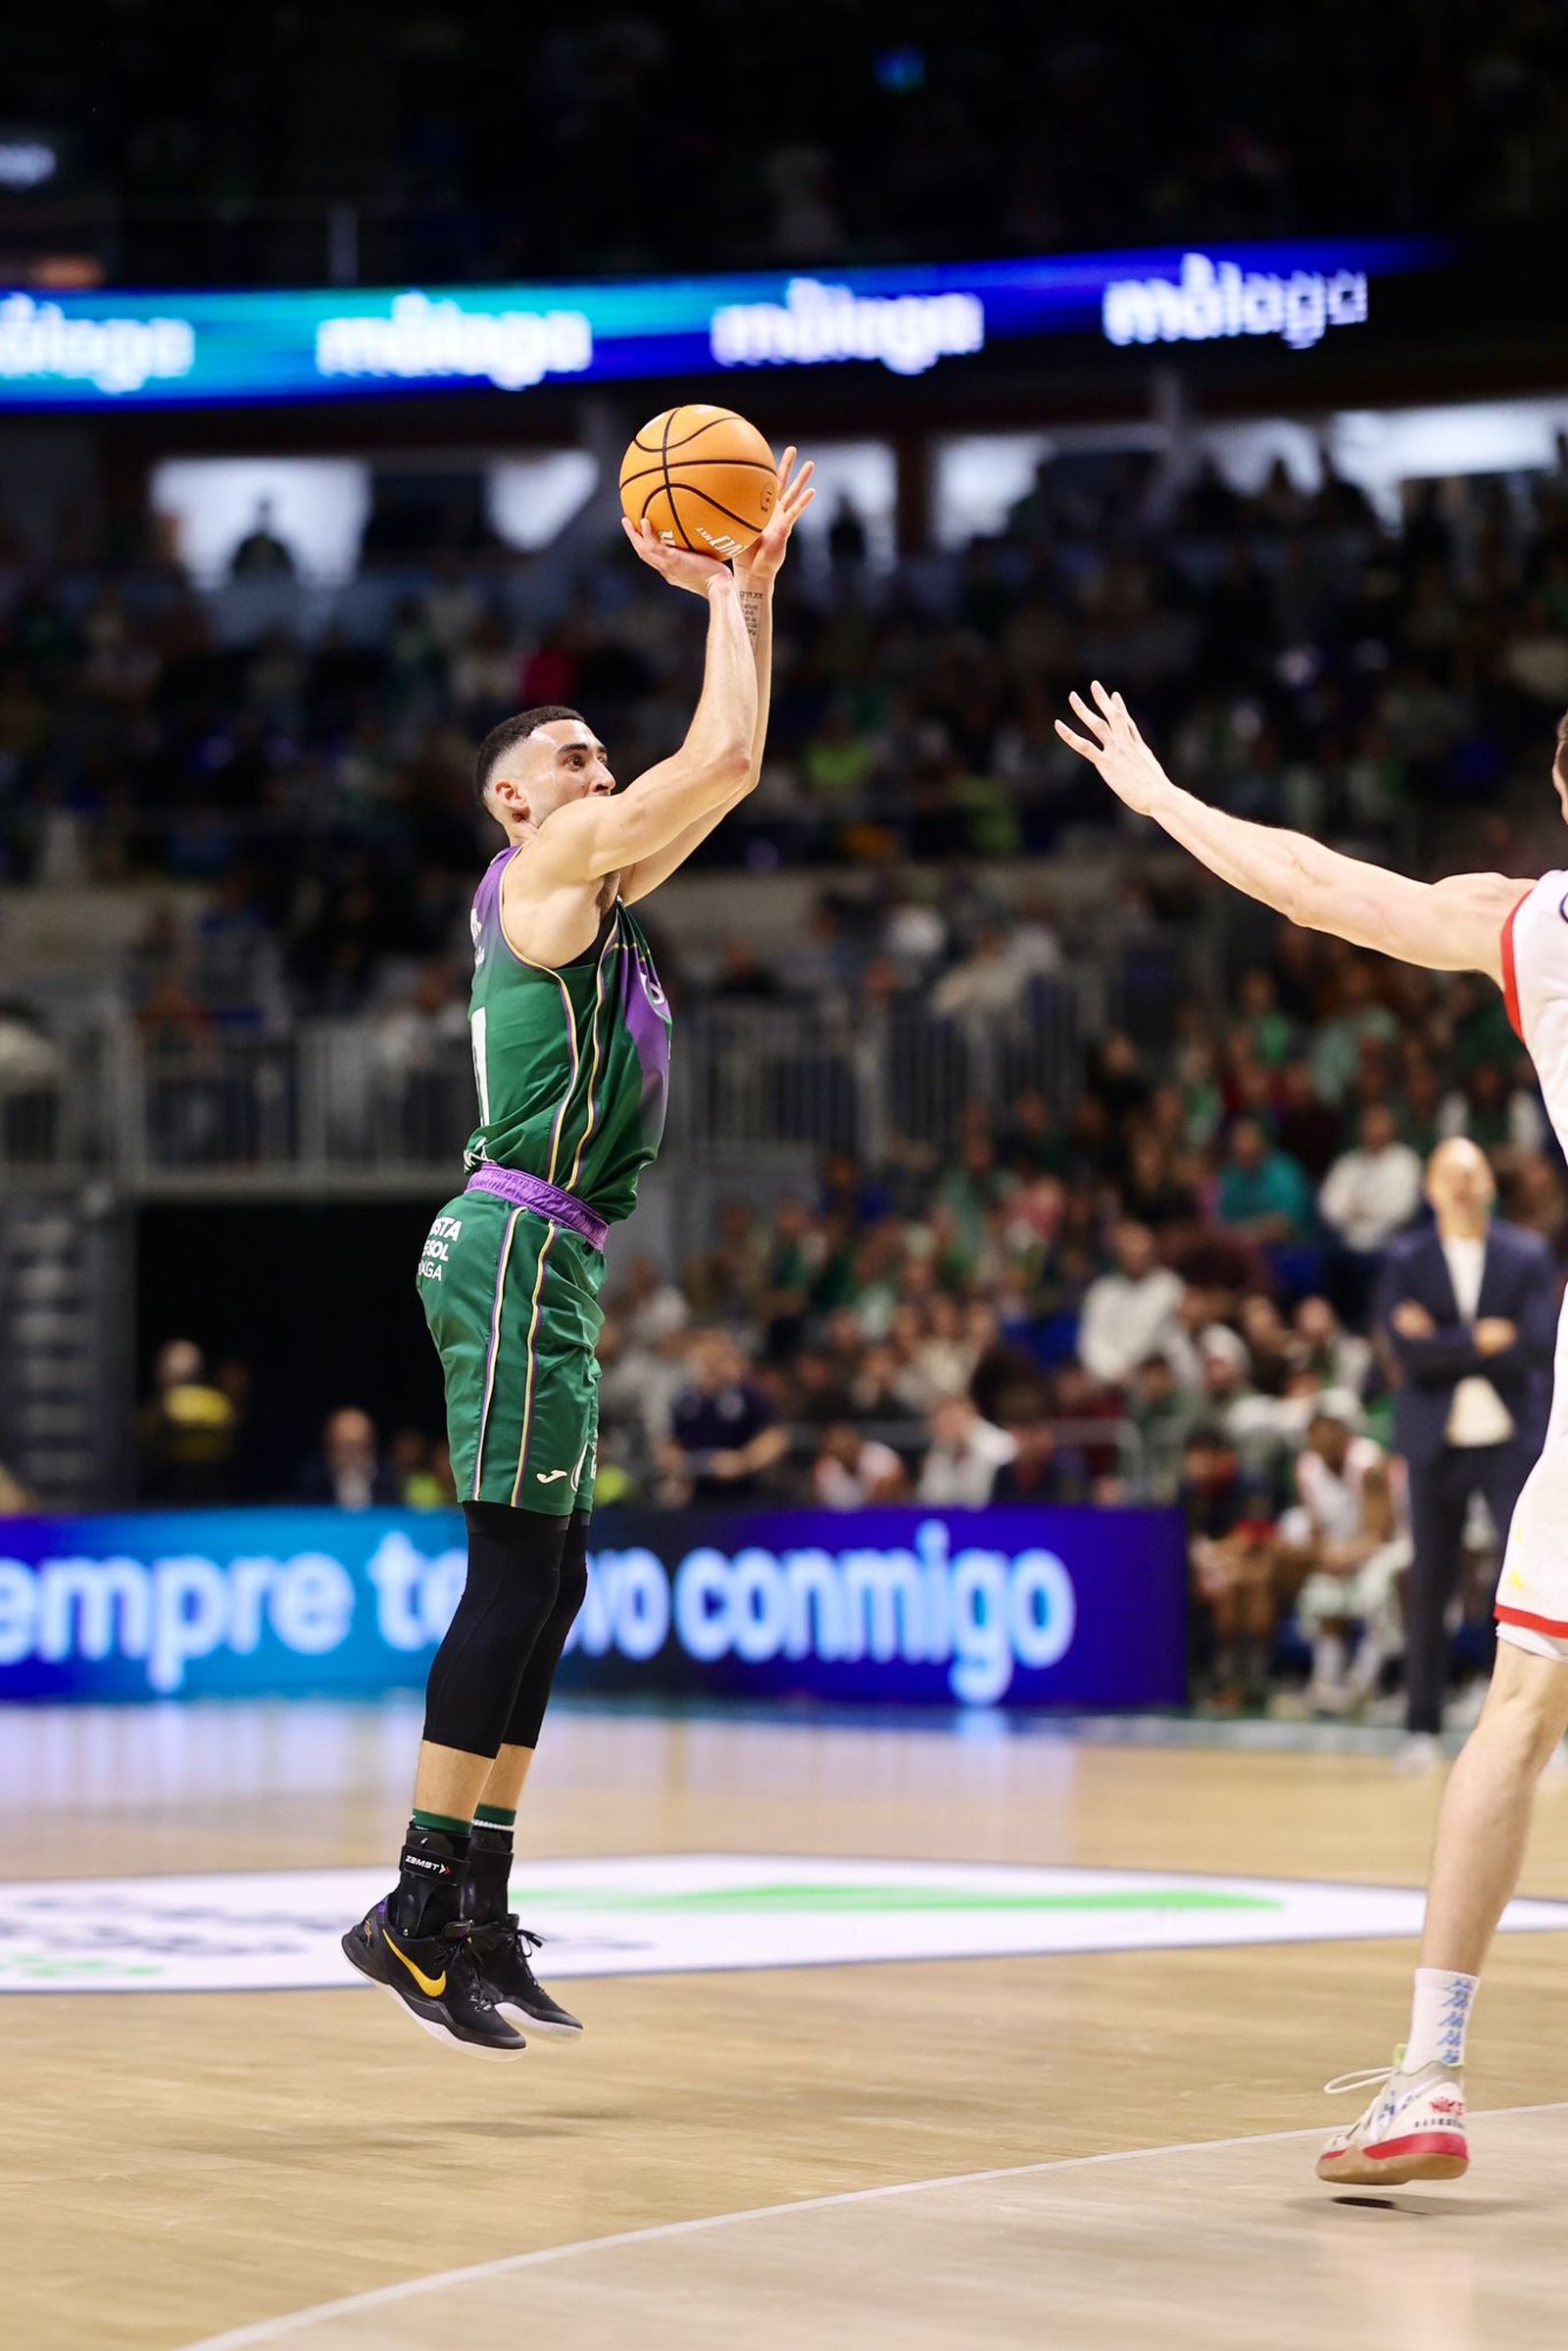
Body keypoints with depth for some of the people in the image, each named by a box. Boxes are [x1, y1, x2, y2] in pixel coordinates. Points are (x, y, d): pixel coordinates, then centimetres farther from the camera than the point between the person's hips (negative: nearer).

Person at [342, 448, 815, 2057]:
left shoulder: (601, 885, 21)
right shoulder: (546, 865, -5)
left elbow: (732, 760, 24)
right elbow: (722, 754, -11)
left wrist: (754, 583, 19)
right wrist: (719, 592, 1)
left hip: (546, 1261, 10)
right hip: (518, 1246, -10)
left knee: (548, 1584, 9)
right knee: (515, 1577, -13)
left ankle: (479, 1912, 11)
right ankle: (418, 1909, -13)